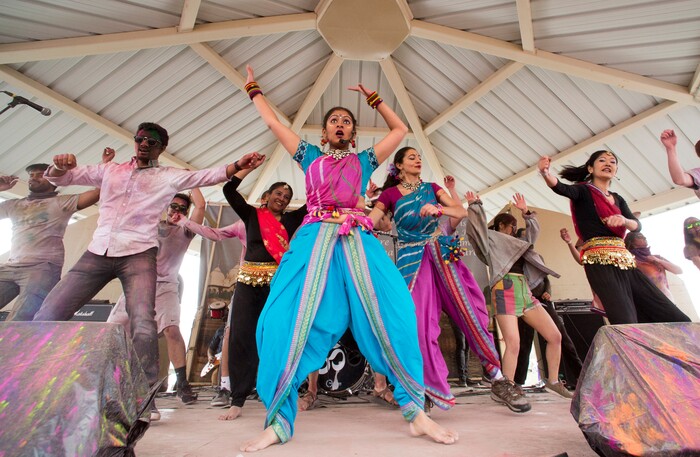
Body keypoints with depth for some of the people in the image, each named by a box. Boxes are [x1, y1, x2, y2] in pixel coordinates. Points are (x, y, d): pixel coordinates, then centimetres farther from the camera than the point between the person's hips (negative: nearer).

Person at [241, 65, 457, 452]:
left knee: (393, 315, -16)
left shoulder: (364, 161, 25)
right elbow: (273, 123, 32)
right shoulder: (310, 157, 25)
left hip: (358, 242, 0)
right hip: (314, 241, 0)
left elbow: (400, 130, 31)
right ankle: (278, 423, -2)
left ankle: (416, 412, -4)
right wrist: (253, 89, 44)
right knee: (289, 321, -14)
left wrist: (373, 97, 36)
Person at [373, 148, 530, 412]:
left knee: (470, 312, -3)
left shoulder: (431, 188, 14)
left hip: (442, 254, 3)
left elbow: (461, 211, 3)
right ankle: (434, 391, 9)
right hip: (413, 261, -2)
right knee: (421, 324, -6)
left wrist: (438, 209, -16)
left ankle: (498, 380, 9)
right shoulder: (390, 194, 7)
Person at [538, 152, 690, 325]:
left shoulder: (618, 199, 23)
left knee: (678, 321, 2)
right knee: (628, 327, -21)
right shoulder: (583, 191, 5)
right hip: (600, 262, -7)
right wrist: (545, 173, -40)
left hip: (625, 260, 7)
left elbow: (637, 225, 9)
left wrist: (624, 220, -15)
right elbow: (561, 188, -18)